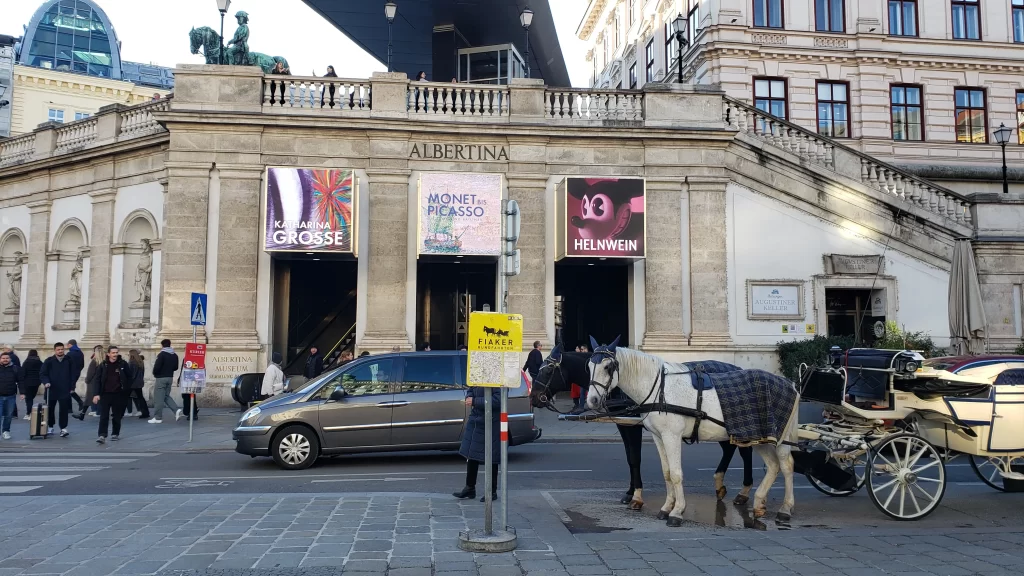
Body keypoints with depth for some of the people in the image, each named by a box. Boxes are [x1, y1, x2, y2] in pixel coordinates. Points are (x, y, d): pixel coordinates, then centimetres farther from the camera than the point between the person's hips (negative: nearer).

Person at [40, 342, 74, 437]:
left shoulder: (68, 361, 4)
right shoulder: (49, 361, 0)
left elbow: (72, 375, 8)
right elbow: (42, 374, -1)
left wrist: (72, 387, 3)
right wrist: (46, 382, -18)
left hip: (65, 391, -1)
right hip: (51, 390, 1)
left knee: (64, 410, -8)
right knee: (50, 409, 12)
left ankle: (63, 428, -7)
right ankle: (50, 427, 27)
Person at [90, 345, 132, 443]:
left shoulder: (123, 364, -2)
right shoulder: (103, 365, -1)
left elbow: (129, 377, 5)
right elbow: (96, 379, -2)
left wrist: (127, 390, 1)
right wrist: (96, 394, -11)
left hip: (118, 394, 0)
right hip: (105, 394, 0)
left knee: (117, 416, 9)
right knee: (104, 416, -6)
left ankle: (115, 434, 22)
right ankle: (102, 435, -8)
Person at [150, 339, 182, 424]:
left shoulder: (162, 354, -15)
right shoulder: (175, 355, 8)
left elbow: (157, 367, -19)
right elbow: (176, 367, 11)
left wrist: (155, 374, 0)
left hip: (161, 378, -7)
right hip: (170, 378, 7)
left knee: (158, 398, 0)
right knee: (166, 396, 18)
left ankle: (158, 418, 3)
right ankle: (177, 410, 0)